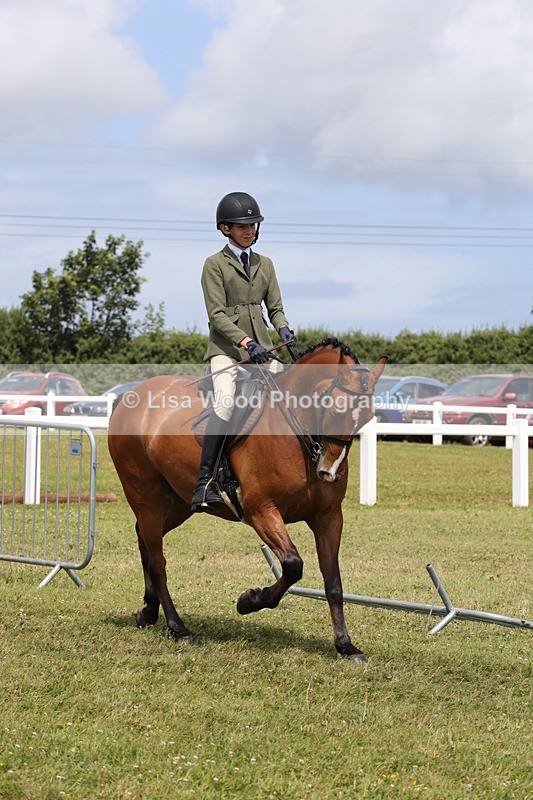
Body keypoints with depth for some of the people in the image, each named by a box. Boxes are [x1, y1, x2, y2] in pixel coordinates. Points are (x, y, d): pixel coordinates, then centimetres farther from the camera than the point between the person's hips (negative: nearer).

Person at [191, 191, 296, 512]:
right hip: (226, 347, -6)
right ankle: (204, 484, -27)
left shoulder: (265, 264, 16)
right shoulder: (215, 265, 0)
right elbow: (217, 315, -9)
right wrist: (247, 343, -21)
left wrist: (284, 329, -9)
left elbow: (275, 307, 15)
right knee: (226, 403, -25)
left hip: (260, 346, 6)